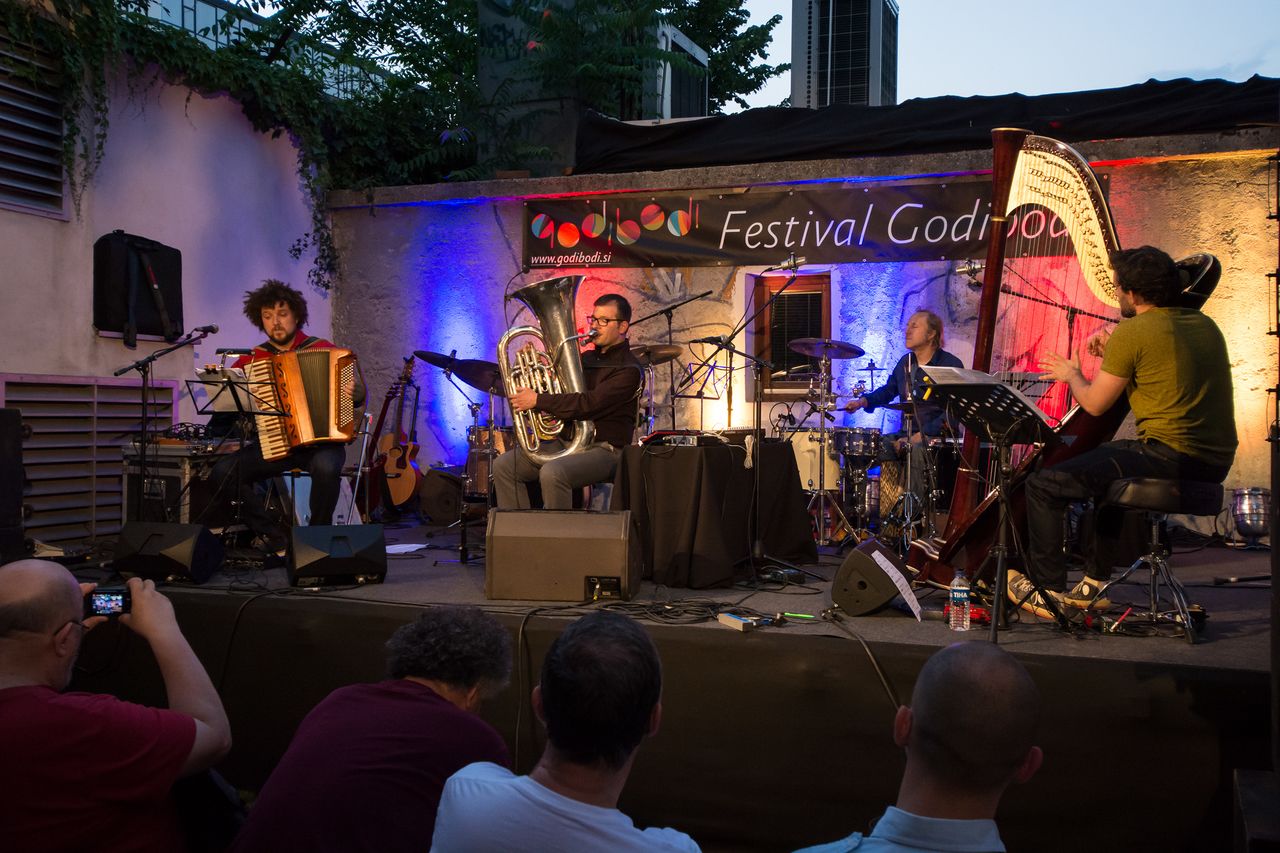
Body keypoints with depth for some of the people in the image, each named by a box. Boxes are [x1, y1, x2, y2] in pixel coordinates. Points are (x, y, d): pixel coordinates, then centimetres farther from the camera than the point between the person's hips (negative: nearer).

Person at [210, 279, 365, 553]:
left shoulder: (323, 349, 3)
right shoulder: (252, 359, 10)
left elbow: (354, 393, 6)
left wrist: (356, 393, -17)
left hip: (321, 441, -3)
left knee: (325, 466, -38)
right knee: (222, 472, -20)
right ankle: (273, 536, -7)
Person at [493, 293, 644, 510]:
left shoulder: (629, 370, -10)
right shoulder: (586, 359, 18)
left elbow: (590, 404, -22)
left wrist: (537, 401, -20)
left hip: (604, 449, -8)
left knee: (551, 473, -35)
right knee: (504, 466, -4)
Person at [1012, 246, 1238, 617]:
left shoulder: (1133, 331, -11)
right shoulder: (1205, 325, 13)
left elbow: (1094, 404, -6)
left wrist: (1071, 375, 14)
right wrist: (1114, 354, 22)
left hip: (1168, 455, -9)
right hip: (1215, 462, 9)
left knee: (1044, 485, -3)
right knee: (1102, 462, 34)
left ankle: (1048, 593, 3)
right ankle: (1095, 583, 35)